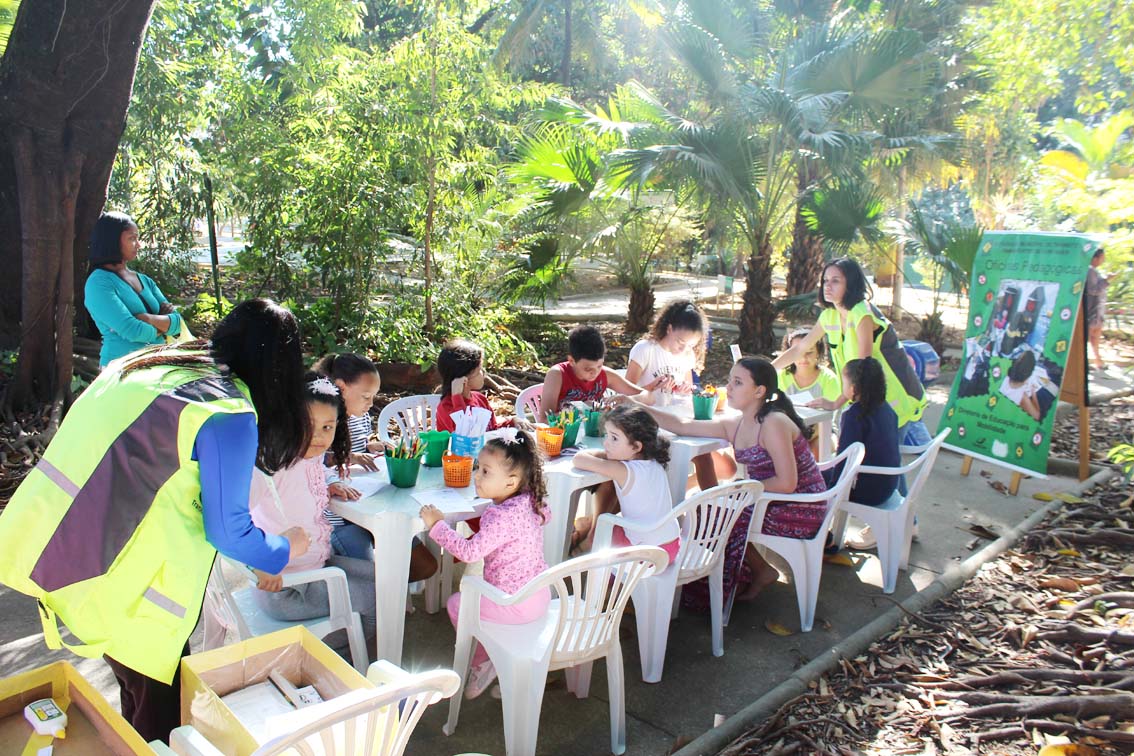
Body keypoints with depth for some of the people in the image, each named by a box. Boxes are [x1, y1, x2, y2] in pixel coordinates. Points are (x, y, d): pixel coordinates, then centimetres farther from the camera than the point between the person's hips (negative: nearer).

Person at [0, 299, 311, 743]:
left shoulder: (147, 365, 8)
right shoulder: (229, 417, -16)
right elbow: (227, 531, -9)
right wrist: (284, 549, 10)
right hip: (113, 578, -8)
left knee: (142, 691, 26)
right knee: (162, 710, 11)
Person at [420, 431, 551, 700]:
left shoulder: (502, 518, -28)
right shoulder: (529, 503, -1)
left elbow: (470, 551, -30)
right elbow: (544, 514, 22)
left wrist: (437, 525, -20)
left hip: (517, 604, -9)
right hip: (540, 594, 9)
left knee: (456, 604, 9)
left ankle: (481, 663, 17)